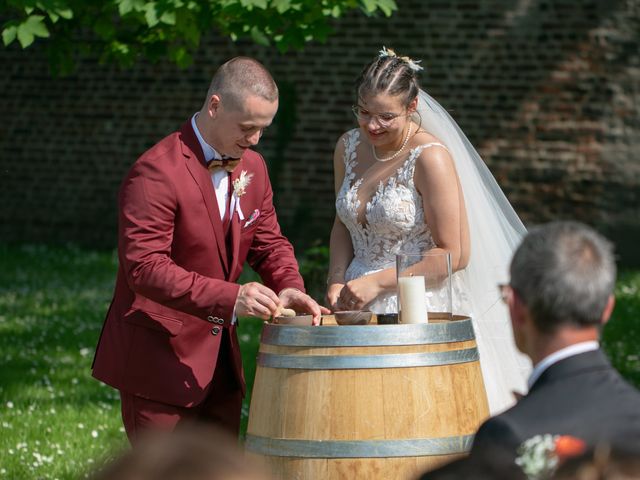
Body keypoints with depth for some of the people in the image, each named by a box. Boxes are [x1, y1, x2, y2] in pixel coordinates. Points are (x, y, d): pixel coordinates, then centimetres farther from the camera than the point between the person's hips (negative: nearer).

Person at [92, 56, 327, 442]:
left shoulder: (253, 168, 8)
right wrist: (230, 299, -35)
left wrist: (289, 288, -8)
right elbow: (144, 266, -26)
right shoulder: (158, 172, -19)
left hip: (220, 358, 8)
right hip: (158, 360, -8)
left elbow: (269, 243, 16)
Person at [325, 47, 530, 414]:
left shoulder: (430, 158, -15)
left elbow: (453, 255, -14)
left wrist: (378, 282, -16)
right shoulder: (349, 147, 6)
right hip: (358, 307, 6)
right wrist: (337, 280, 2)